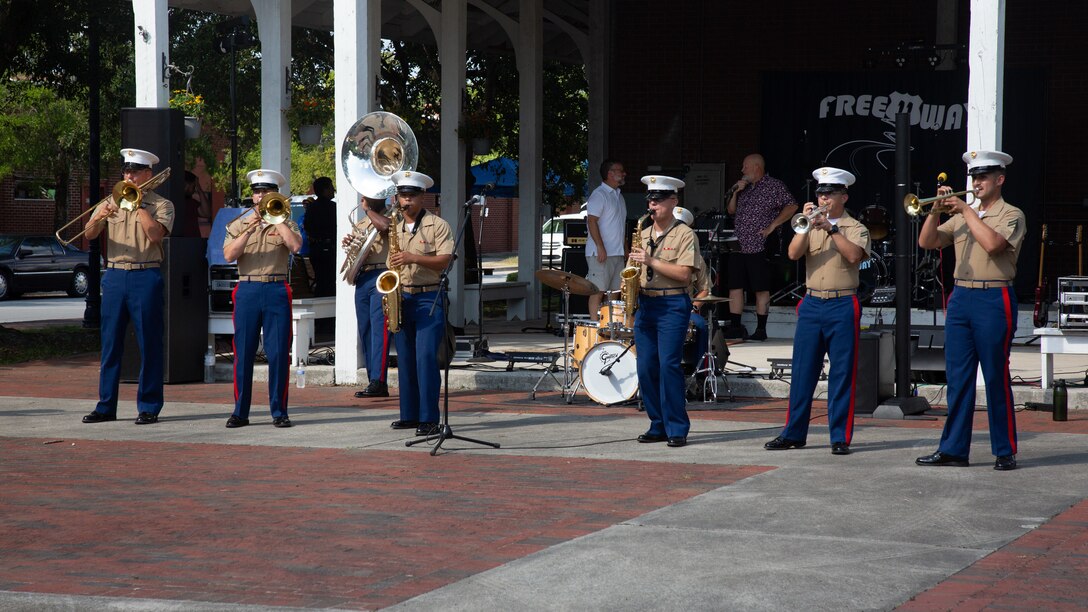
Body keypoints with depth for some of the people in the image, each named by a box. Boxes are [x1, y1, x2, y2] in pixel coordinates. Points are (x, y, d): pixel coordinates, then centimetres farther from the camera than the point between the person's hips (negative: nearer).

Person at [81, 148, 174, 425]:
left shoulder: (161, 205, 3)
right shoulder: (111, 202, 13)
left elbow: (155, 234, -14)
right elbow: (89, 234, 3)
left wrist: (139, 205, -11)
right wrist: (99, 218, -17)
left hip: (145, 278, -4)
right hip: (114, 276, 4)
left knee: (149, 343, -2)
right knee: (110, 342, 5)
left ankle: (149, 407, 3)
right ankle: (106, 406, 11)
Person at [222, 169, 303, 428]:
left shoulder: (285, 223, 9)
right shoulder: (238, 224, 11)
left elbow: (295, 246, -11)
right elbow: (229, 255, -4)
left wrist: (276, 219, -7)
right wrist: (249, 229, -12)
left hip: (276, 290, -1)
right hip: (247, 290, 1)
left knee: (279, 353, -2)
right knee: (243, 353, 1)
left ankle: (279, 411, 5)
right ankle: (240, 412, 8)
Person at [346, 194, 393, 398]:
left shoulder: (390, 217, -1)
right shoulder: (361, 223, 21)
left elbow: (384, 225, -25)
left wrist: (368, 209, -10)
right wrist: (349, 243, 2)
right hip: (362, 278, 8)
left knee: (379, 328, -15)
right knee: (365, 331, 7)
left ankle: (378, 382, -20)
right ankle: (374, 381, 12)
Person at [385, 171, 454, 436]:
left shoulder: (437, 225, -2)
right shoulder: (395, 228, 16)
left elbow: (444, 260, -11)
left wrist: (414, 258, -22)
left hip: (428, 298, -6)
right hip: (401, 298, 6)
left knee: (426, 357, -12)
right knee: (405, 359, 8)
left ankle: (429, 419, -11)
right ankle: (409, 415, 15)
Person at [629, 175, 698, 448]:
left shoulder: (684, 234, -4)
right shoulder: (643, 235, 16)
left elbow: (684, 273, -14)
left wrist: (651, 261, -17)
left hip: (672, 305, -6)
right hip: (645, 304, 6)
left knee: (668, 365, -12)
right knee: (646, 368, 3)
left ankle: (677, 429, -6)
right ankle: (658, 425, 12)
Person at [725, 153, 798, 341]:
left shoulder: (774, 186, -3)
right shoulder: (744, 187, 18)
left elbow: (792, 206, -9)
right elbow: (730, 210, 19)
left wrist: (772, 226, -13)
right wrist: (735, 193, 2)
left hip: (759, 246, -7)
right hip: (738, 246, 7)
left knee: (761, 289, -3)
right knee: (734, 286, 4)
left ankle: (761, 329, 1)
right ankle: (735, 327, 9)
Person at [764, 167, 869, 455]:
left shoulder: (855, 228, 3)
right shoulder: (810, 225, 13)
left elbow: (854, 255, -16)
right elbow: (793, 253, -3)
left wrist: (831, 228, -18)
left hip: (843, 306, -3)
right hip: (812, 304, 3)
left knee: (842, 374, -2)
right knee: (802, 371, 4)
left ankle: (840, 437, 2)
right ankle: (793, 433, 10)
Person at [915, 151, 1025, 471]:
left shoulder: (1011, 215, -1)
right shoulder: (961, 216, 17)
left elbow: (992, 244, -19)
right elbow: (927, 241, 12)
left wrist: (967, 211, -12)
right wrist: (937, 210, -1)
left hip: (994, 299, -6)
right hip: (961, 298, 6)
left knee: (996, 378, -3)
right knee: (958, 378, 5)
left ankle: (1005, 451, 3)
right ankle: (954, 449, 8)